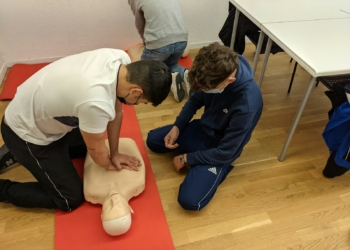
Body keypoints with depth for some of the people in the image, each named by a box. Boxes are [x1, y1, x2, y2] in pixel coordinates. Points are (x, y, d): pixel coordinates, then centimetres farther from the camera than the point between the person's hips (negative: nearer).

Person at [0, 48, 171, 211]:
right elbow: (96, 150, -20)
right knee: (71, 199, 1)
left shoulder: (121, 59, -17)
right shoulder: (96, 102, -41)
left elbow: (116, 111, -3)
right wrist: (108, 164, 2)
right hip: (26, 133, -8)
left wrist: (114, 153, 5)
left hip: (38, 112, 8)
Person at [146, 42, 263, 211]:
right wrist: (177, 127, -8)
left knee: (189, 200, -19)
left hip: (220, 150, -6)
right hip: (202, 129, 6)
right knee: (152, 140, 11)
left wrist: (186, 158, -16)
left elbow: (225, 152, -26)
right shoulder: (217, 72, -19)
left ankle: (220, 168, 5)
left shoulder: (247, 104, -37)